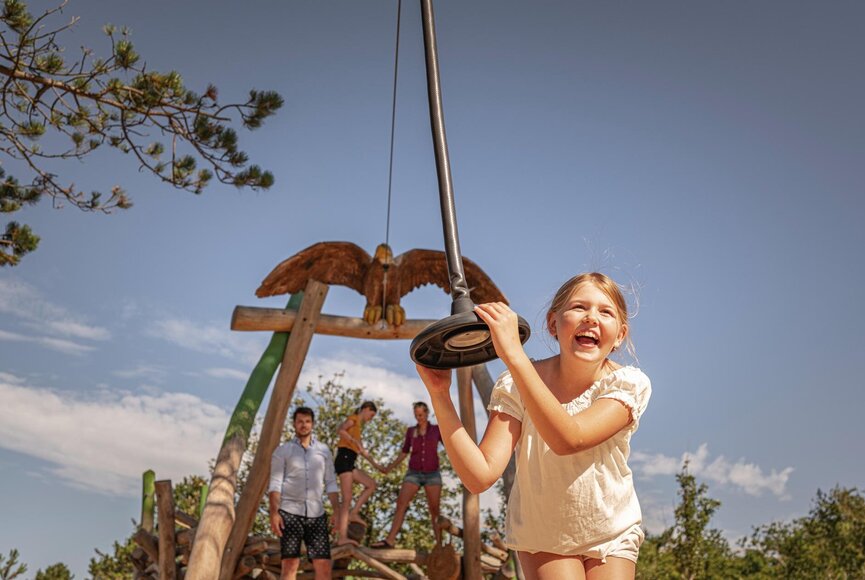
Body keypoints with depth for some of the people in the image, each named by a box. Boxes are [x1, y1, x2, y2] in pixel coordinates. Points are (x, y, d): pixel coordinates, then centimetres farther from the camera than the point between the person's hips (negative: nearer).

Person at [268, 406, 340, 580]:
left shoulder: (324, 450, 14)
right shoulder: (283, 450, 6)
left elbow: (331, 483, 13)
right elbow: (275, 483, -1)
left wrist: (337, 512, 3)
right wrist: (274, 513, -13)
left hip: (316, 514, 3)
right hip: (290, 512, -3)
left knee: (324, 565, -4)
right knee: (290, 564, -6)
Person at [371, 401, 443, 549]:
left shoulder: (436, 430, 4)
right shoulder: (411, 431, 8)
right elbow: (404, 453, 15)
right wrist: (389, 467, 7)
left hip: (432, 475, -1)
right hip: (414, 474, 1)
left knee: (434, 510, -5)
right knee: (401, 503, -14)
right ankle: (390, 540, -19)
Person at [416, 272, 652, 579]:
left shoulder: (629, 384, -20)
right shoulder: (516, 386, -19)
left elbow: (569, 439, -39)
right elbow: (480, 476, -29)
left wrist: (514, 354, -44)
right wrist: (439, 394, -37)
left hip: (612, 536, 1)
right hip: (541, 539, 0)